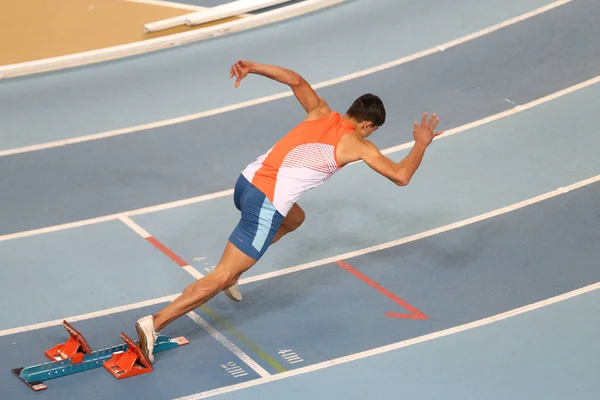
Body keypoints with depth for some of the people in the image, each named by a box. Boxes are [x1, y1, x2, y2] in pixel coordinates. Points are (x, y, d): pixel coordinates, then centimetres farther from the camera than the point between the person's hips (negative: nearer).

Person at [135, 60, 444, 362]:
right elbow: (401, 176, -1)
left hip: (247, 182, 8)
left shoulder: (321, 113, 15)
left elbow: (295, 80, 21)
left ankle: (231, 274, 30)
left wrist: (252, 67, 23)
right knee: (220, 279, -5)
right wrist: (422, 144, 14)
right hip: (266, 206, -8)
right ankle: (154, 324, -15)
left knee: (294, 219, 38)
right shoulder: (357, 144, -1)